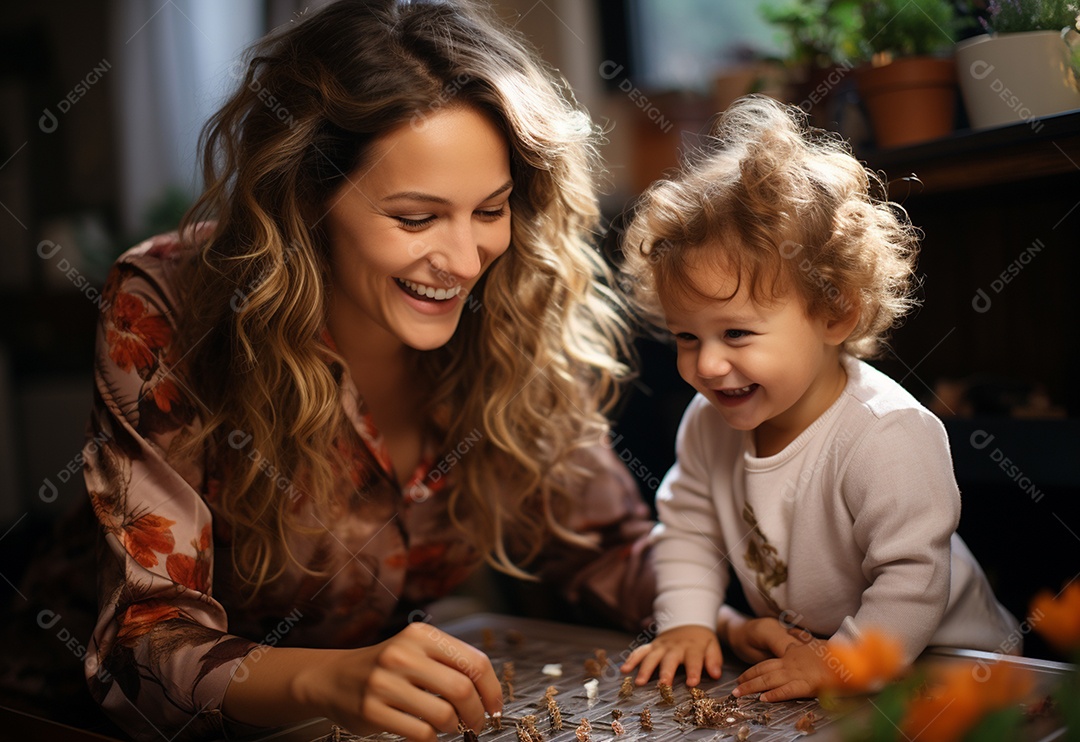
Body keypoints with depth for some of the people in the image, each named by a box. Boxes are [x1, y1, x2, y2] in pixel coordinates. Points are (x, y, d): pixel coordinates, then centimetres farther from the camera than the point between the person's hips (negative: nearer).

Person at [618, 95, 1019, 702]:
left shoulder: (887, 436, -29)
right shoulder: (710, 424, -7)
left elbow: (911, 579, -26)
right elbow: (688, 526, 5)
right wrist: (690, 623, -4)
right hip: (796, 652, 5)